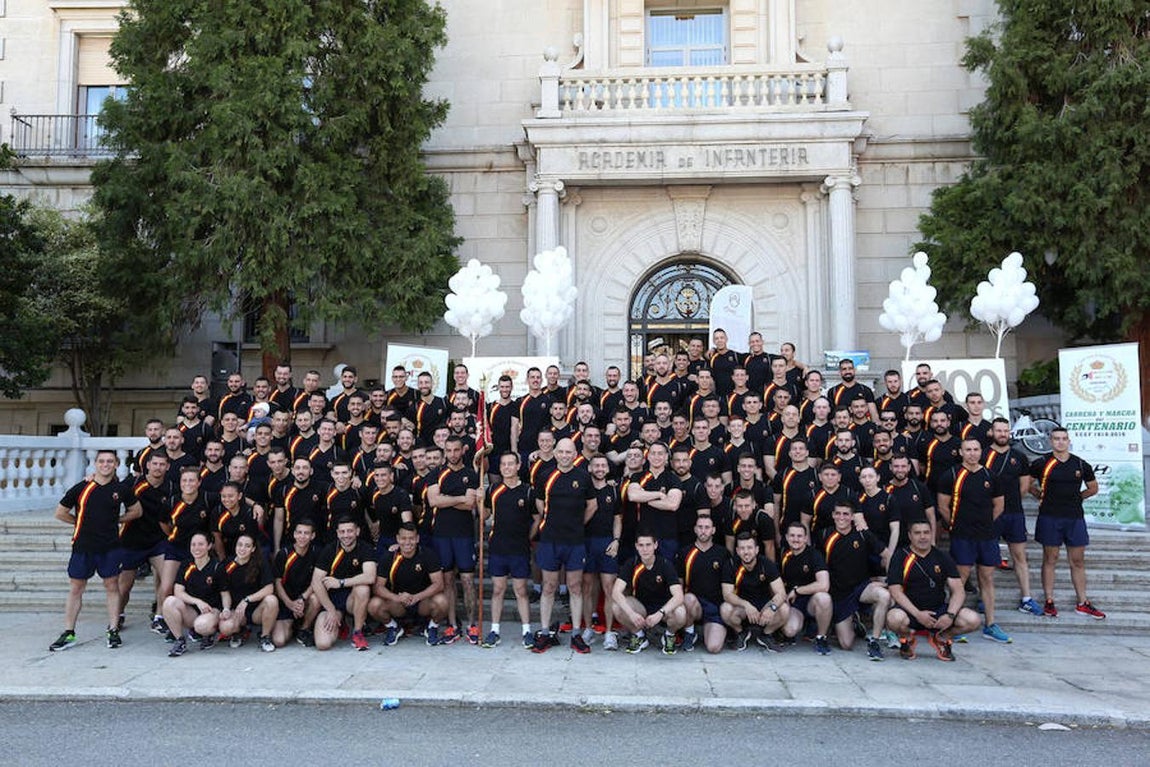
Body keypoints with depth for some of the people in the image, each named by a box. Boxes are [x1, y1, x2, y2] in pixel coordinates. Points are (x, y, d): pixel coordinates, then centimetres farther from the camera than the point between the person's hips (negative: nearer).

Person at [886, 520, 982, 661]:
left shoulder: (942, 558, 6)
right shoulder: (901, 556, -3)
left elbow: (958, 591, 1)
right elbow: (895, 591, -10)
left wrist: (950, 615, -17)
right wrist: (918, 614, -21)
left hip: (939, 609, 3)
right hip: (911, 611, -3)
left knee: (973, 620, -22)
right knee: (894, 619, -37)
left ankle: (941, 638, 9)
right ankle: (907, 638, 1)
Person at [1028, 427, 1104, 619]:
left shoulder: (1081, 465, 6)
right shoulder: (1042, 464, -1)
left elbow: (1093, 488, 19)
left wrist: (1074, 497, 10)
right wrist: (1041, 496, 2)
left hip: (1075, 517, 3)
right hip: (1049, 517, -2)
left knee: (1078, 561, 8)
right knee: (1050, 559, 4)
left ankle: (1083, 603, 16)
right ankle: (1049, 601, 10)